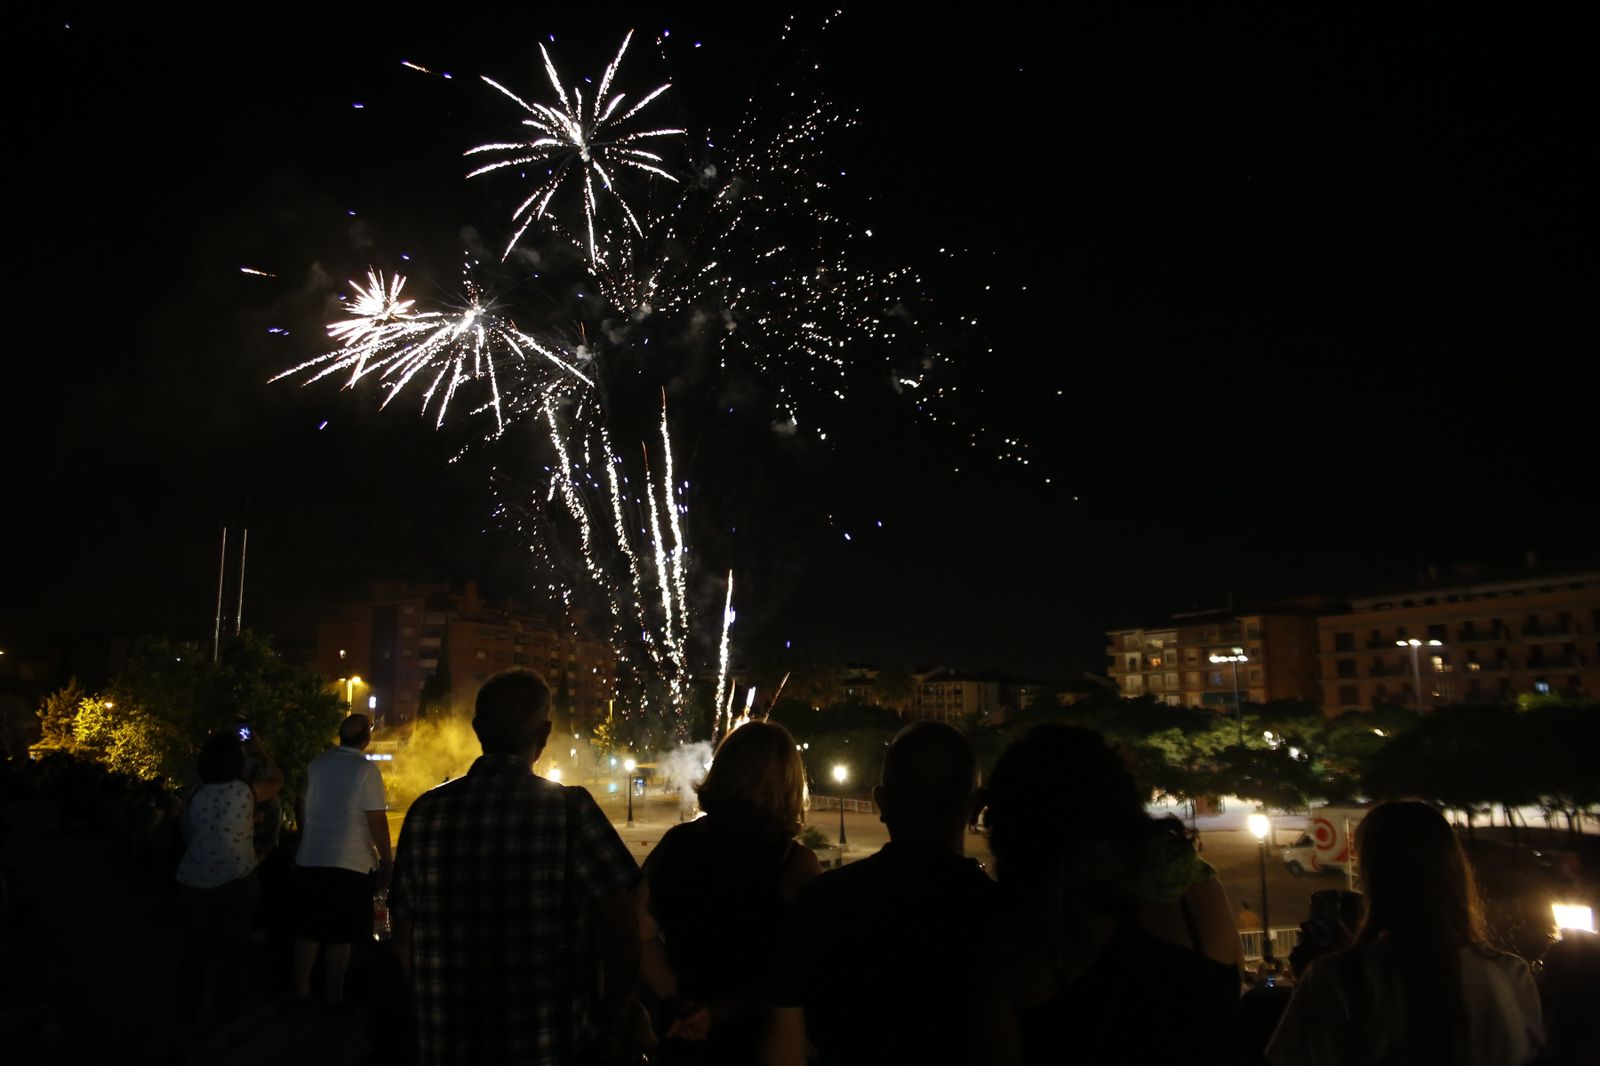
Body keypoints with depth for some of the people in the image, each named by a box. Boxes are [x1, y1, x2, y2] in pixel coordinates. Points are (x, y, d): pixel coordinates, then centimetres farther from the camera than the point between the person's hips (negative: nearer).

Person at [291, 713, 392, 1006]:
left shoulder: (316, 765, 4)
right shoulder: (366, 770, -12)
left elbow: (303, 813, 13)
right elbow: (377, 821, -14)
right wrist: (387, 862, -7)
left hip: (309, 861, 5)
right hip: (349, 864, -5)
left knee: (307, 930, 15)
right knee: (340, 936, 6)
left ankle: (301, 989, 23)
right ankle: (332, 995, 14)